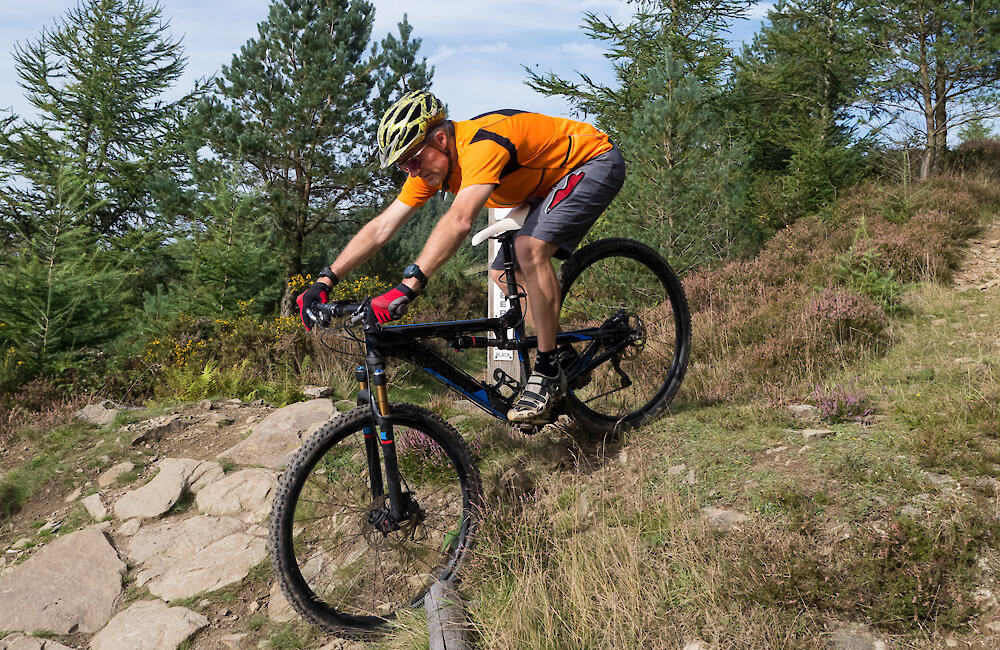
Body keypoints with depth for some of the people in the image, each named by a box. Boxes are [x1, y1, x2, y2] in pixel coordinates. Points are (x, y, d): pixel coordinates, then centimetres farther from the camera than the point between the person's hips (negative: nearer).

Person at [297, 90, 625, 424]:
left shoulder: (481, 144, -35)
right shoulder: (428, 161, -8)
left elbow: (459, 221, -50)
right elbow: (381, 227, -9)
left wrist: (408, 286, -57)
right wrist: (325, 280, -15)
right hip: (547, 184, 9)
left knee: (530, 249, -29)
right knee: (505, 274, 2)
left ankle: (549, 371, -17)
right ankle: (561, 355, 16)